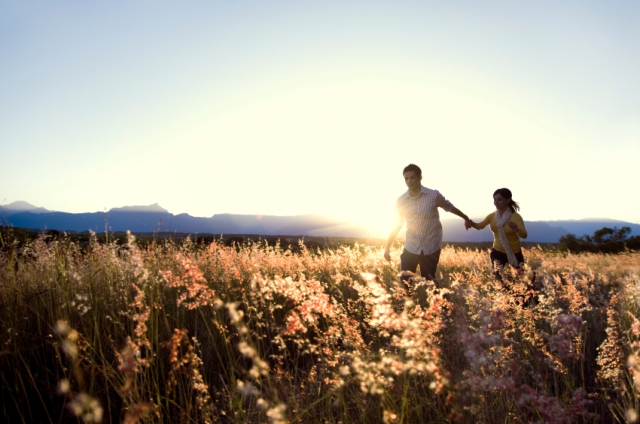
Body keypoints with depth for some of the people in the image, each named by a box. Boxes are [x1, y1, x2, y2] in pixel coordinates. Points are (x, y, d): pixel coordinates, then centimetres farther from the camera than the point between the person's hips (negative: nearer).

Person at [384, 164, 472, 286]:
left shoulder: (434, 195, -7)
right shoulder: (401, 201, -1)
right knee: (404, 282, -2)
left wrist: (466, 218, 25)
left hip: (431, 248, -2)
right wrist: (387, 247, 7)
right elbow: (397, 225, 8)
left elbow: (450, 207, 11)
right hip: (410, 248, 2)